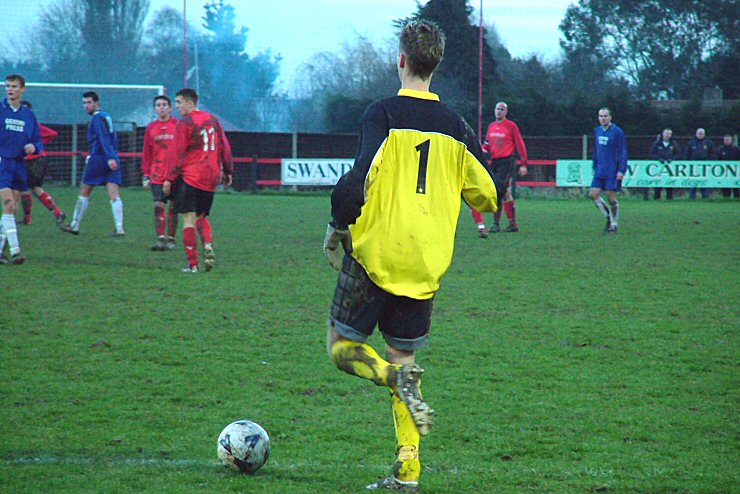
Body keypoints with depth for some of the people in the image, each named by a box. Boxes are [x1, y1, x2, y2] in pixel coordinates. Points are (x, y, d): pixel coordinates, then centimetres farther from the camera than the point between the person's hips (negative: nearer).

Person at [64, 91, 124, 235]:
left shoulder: (98, 118, -8)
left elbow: (104, 139, -20)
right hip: (112, 161, 7)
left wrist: (110, 158, -28)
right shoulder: (107, 117, 18)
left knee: (84, 192, 7)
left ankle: (75, 226, 15)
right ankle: (119, 228, -15)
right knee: (114, 195, -4)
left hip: (98, 159, -7)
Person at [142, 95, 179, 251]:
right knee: (158, 206, -6)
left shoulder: (178, 125, 0)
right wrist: (145, 175, 7)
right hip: (157, 175, 2)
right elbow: (146, 154, 11)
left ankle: (170, 239, 11)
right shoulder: (151, 128, 8)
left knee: (173, 207, 3)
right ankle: (160, 238, -8)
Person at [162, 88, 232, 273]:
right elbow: (225, 147, 13)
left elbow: (178, 154, -10)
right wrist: (227, 172, 20)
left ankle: (193, 264, -7)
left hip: (190, 177, -6)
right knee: (202, 217, 19)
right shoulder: (212, 120, 12)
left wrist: (169, 179, -7)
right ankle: (208, 246, -9)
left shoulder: (185, 123, -7)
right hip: (210, 179, 6)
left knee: (189, 219, -4)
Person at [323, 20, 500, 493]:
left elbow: (361, 178, -21)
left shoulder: (384, 114, -10)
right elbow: (488, 193, 8)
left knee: (342, 345, 11)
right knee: (402, 357, 13)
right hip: (426, 264, 5)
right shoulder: (454, 125, 5)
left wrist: (338, 225, -6)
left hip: (375, 254, -4)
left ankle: (400, 381, -19)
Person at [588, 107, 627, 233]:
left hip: (613, 171, -6)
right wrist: (595, 167, 17)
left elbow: (623, 152, -10)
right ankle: (609, 218, 13)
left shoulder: (617, 132, -9)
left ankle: (614, 224, 9)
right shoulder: (597, 130, 11)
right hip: (600, 171, 6)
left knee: (612, 197, -3)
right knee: (593, 194, -1)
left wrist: (622, 170, -16)